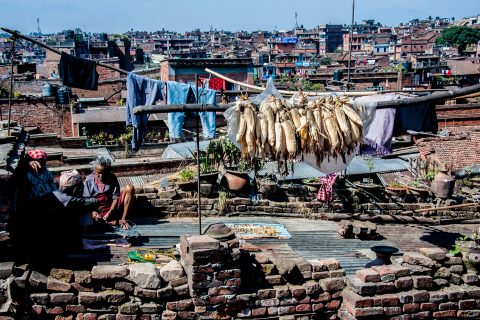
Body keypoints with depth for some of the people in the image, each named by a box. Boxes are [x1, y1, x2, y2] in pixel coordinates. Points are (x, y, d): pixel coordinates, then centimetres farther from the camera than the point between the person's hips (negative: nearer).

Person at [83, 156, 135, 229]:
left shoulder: (112, 178, -2)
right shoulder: (89, 180, -4)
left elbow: (116, 198, -6)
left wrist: (109, 213, -21)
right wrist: (93, 212, -24)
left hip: (113, 207, 1)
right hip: (99, 211, -1)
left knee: (129, 188, -18)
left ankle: (123, 219, -18)